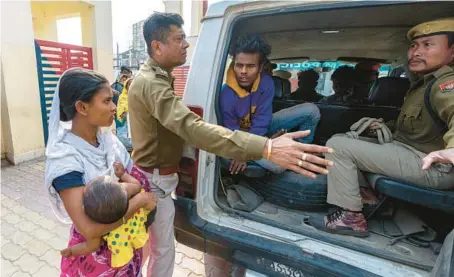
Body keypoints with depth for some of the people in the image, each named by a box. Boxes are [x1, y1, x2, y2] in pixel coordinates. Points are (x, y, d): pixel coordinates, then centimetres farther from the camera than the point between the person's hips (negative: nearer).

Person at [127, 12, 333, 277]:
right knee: (163, 249, 7)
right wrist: (266, 148, -52)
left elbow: (178, 121, 21)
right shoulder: (151, 83, -26)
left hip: (154, 174, 10)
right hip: (155, 180, -10)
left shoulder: (154, 76, 10)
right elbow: (192, 127, -43)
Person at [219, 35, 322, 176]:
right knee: (278, 166, -30)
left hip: (263, 125, 5)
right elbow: (232, 132, -20)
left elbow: (261, 121, -21)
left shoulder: (266, 82, -21)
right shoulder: (226, 95, -32)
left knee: (311, 110, -7)